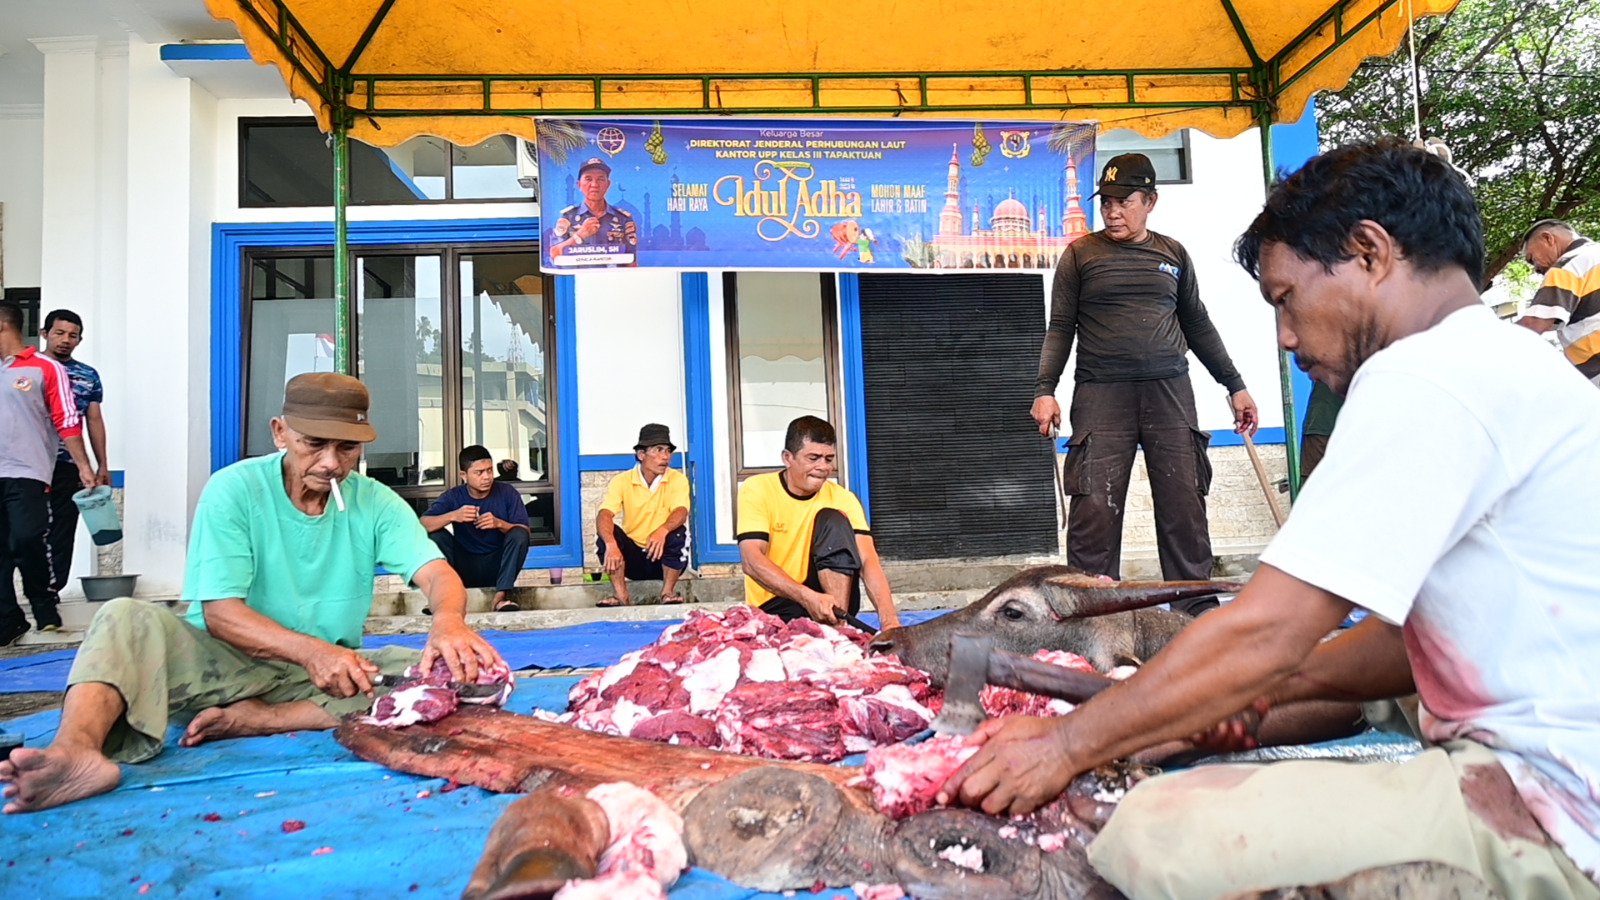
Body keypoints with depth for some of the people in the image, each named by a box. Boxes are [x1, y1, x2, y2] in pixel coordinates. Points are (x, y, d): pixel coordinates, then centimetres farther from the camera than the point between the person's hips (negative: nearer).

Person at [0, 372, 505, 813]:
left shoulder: (375, 504, -2)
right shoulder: (234, 490, -7)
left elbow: (437, 573, -15)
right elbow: (219, 611, -15)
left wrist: (449, 622, -41)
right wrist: (310, 649, -33)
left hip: (326, 672, 1)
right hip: (224, 664, -1)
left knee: (436, 672, -24)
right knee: (127, 618, -24)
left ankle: (251, 721, -26)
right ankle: (75, 751, -51)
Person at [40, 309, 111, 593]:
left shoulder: (88, 376, 11)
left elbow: (94, 421, 13)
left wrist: (102, 465, 9)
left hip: (67, 466, 2)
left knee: (62, 530, 3)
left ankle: (51, 590, 9)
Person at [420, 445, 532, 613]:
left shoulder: (507, 493, -7)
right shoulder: (453, 496, -6)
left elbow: (525, 533, -12)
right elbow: (422, 524, -17)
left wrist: (499, 524, -31)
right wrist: (453, 516, -34)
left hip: (497, 565, 0)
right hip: (465, 567, 1)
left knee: (519, 534, -26)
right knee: (436, 534, -20)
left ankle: (501, 596, -29)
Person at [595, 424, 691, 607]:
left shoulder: (677, 479, -7)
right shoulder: (622, 481, -7)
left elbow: (681, 512, -25)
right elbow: (604, 515, -22)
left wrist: (663, 530, -48)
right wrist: (611, 544, -43)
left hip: (665, 558, -1)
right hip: (633, 558, 1)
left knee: (679, 533, -30)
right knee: (606, 532, -24)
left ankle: (668, 592, -13)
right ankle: (621, 596, -20)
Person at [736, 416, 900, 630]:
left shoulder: (843, 499, -2)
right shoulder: (756, 490, -8)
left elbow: (867, 561, -16)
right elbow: (752, 561, -20)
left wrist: (889, 619, -33)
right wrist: (807, 597, -34)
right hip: (772, 611, -4)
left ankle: (839, 624, -26)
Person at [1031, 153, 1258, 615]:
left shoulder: (1172, 254, 15)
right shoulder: (1081, 254, 8)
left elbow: (1198, 325, 21)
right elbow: (1060, 328, 5)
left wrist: (1235, 385, 19)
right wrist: (1044, 389, -8)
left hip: (1169, 392, 3)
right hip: (1101, 395, -2)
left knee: (1185, 510, 1)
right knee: (1094, 511, -7)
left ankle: (1197, 613, 11)